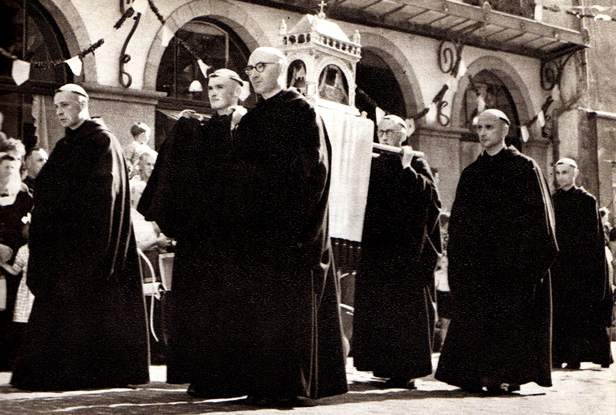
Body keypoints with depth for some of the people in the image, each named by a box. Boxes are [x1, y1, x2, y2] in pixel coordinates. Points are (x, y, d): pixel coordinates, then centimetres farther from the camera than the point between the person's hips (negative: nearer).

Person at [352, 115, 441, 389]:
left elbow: (429, 194, -12)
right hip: (376, 244, 5)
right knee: (373, 303, 3)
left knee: (404, 303, -6)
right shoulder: (374, 163, 18)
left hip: (405, 245, -5)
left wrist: (407, 169, -16)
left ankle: (407, 370, -4)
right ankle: (383, 365, 11)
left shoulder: (415, 163, 3)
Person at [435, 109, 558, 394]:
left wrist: (532, 256, -11)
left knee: (507, 315, -6)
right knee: (474, 314, 1)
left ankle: (508, 375, 0)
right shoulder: (471, 172, 15)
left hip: (513, 256, -4)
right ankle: (476, 374, 5)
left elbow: (536, 213, -3)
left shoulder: (524, 167, 2)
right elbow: (459, 218, 14)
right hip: (477, 258, 4)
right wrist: (458, 255, 5)